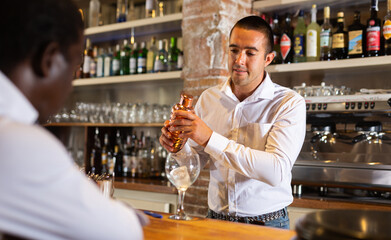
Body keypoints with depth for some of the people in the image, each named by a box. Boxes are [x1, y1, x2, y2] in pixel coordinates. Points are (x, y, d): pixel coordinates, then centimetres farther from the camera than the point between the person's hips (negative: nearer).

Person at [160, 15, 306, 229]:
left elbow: (277, 171, -21)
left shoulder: (290, 103, -7)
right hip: (215, 219, 3)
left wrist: (210, 139, -24)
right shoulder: (208, 98, 6)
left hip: (266, 224, -2)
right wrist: (180, 148, -9)